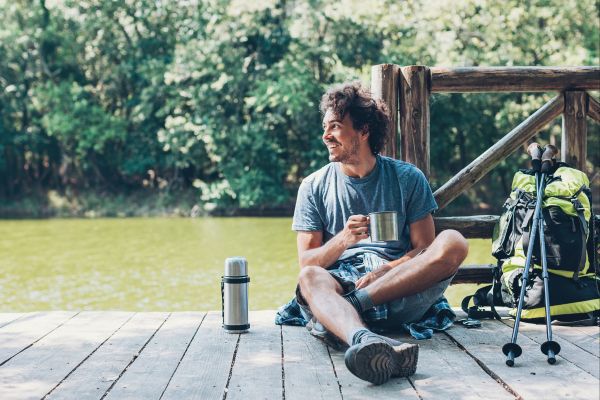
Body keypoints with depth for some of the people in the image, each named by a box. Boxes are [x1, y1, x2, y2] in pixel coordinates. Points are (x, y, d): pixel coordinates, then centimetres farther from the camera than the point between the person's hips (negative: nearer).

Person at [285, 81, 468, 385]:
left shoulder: (407, 178, 12)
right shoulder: (314, 186, 14)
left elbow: (424, 249, 7)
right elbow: (307, 262, 7)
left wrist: (385, 271, -13)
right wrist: (343, 240, -14)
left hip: (400, 292, 1)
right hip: (341, 282, 0)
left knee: (453, 243, -26)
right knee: (310, 278, -36)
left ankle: (354, 303, -31)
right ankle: (364, 340, -67)